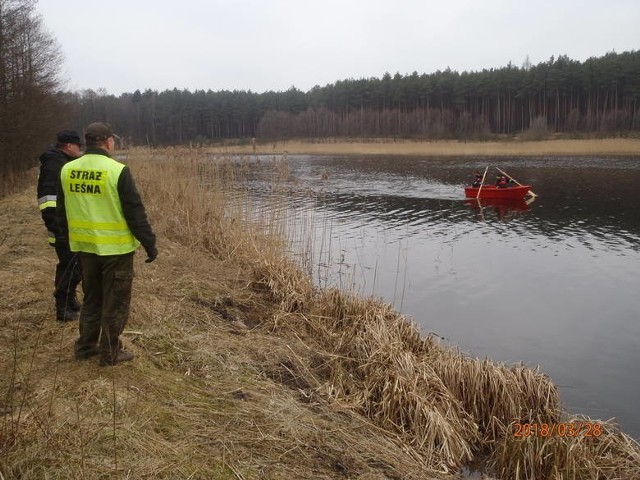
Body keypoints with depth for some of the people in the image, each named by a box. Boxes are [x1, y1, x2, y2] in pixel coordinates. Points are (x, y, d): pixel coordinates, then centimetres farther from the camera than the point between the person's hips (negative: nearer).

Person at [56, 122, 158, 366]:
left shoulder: (67, 170, 3)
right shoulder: (117, 171, -16)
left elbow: (62, 210, 13)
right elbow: (135, 212, -14)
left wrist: (66, 237, 25)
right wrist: (149, 243, -7)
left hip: (85, 246, 6)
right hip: (115, 247, -6)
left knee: (91, 298, 21)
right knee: (115, 301, 7)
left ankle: (85, 346, 30)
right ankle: (110, 353, 15)